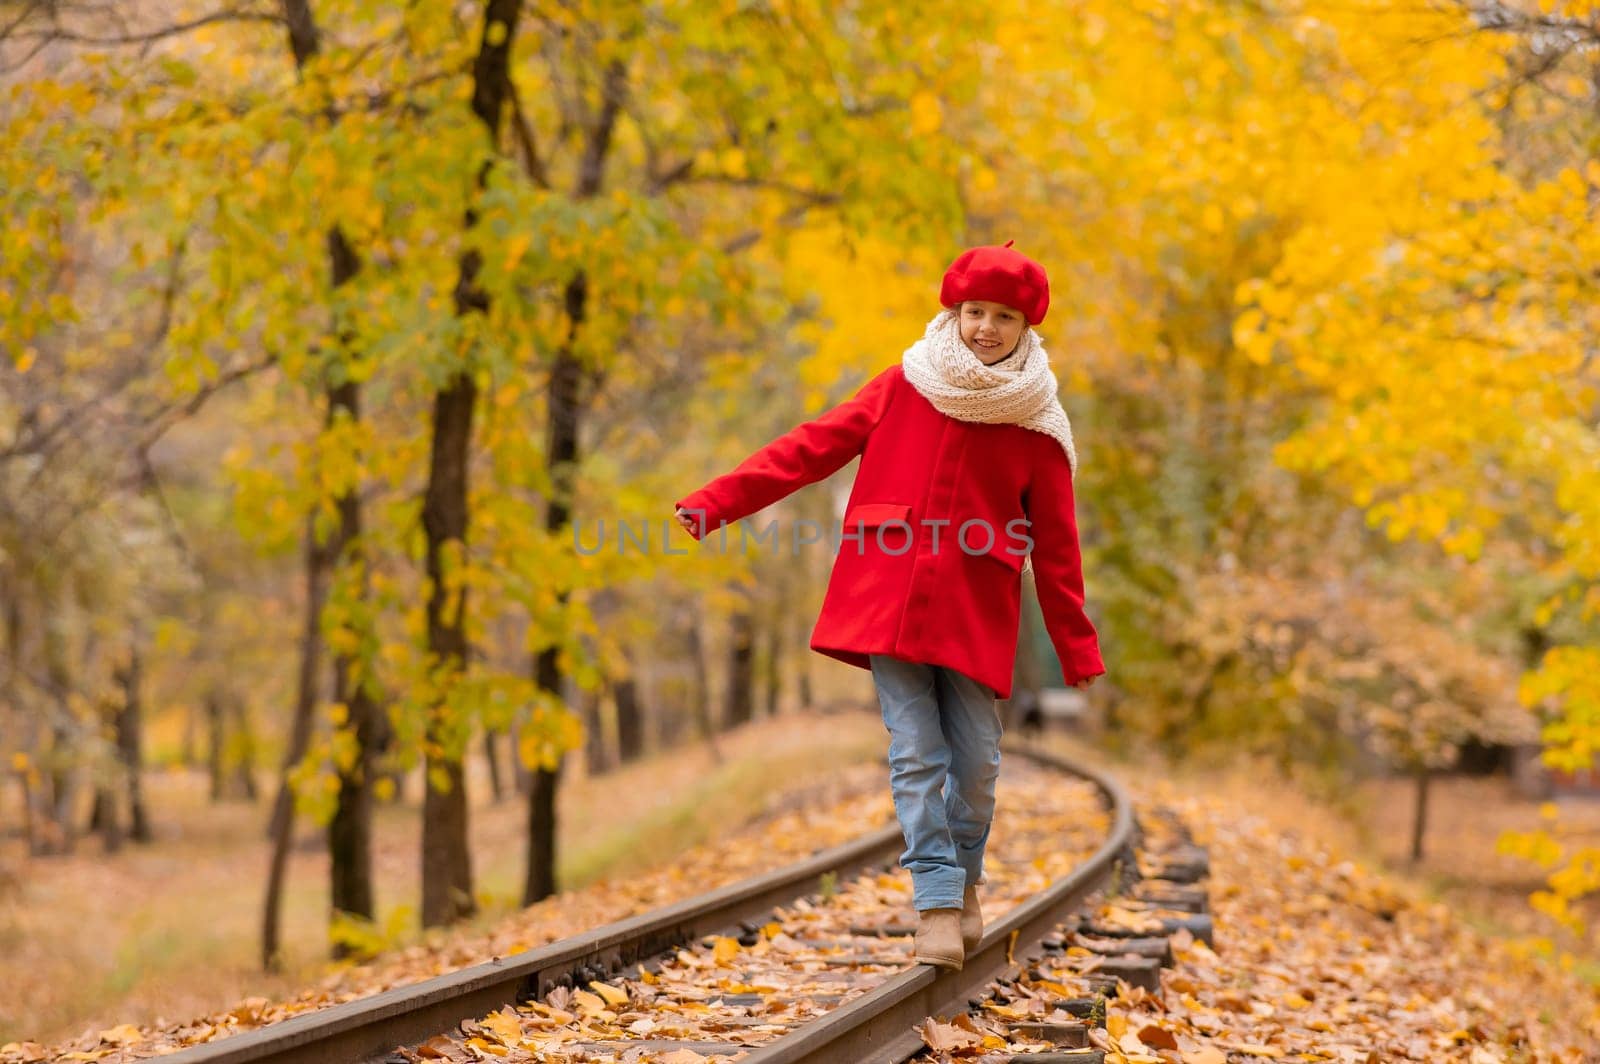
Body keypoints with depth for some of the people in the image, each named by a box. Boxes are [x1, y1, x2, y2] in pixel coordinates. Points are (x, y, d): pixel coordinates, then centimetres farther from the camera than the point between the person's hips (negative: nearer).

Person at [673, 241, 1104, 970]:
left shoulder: (1036, 426, 5)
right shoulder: (905, 386, 7)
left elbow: (1055, 545, 8)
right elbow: (814, 447, 7)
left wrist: (1078, 652, 7)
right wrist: (717, 501, 2)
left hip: (975, 608, 0)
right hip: (889, 592, 0)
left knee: (975, 756, 0)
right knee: (916, 752, -6)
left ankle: (964, 879, 26)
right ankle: (938, 907, -3)